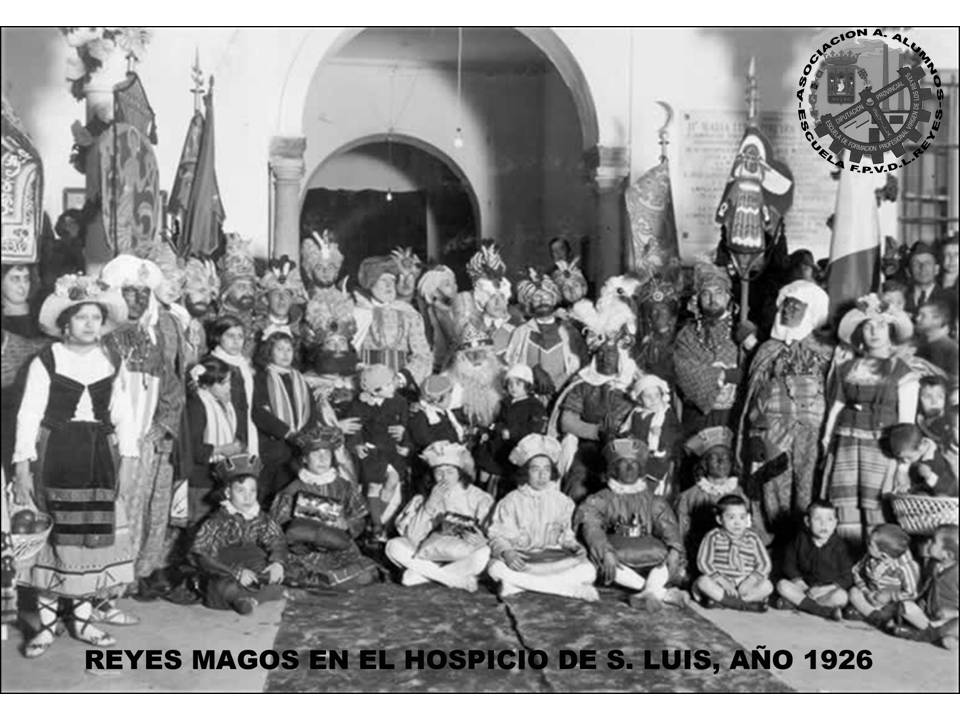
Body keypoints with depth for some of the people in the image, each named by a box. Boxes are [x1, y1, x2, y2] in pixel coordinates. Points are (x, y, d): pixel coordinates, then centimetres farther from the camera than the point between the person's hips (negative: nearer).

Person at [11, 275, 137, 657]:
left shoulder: (111, 363, 6)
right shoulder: (45, 362, -3)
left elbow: (123, 414, 6)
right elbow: (29, 415, -5)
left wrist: (127, 466, -1)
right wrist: (22, 469, -12)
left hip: (99, 456, 3)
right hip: (55, 455, -3)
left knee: (94, 535, 5)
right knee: (52, 535, -3)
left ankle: (83, 616, 17)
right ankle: (47, 621, 8)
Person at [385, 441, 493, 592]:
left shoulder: (480, 499, -1)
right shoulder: (426, 497, 3)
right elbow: (412, 536, -10)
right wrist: (431, 503, -16)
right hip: (430, 552, 2)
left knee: (483, 553, -35)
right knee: (393, 546, -21)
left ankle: (420, 575, -20)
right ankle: (457, 579, -21)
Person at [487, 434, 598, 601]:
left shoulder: (562, 502, 11)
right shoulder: (511, 502, 3)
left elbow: (566, 536, 14)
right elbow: (498, 536, -2)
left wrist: (573, 546, -9)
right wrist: (506, 552, -24)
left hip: (554, 561, 1)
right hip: (519, 561, -1)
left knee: (587, 571, -25)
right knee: (496, 568, -35)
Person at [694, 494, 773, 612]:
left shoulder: (752, 538, 5)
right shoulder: (713, 537, -1)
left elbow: (764, 564, 2)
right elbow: (703, 562, -8)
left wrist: (750, 581, -16)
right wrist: (722, 580, -21)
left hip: (744, 585, 2)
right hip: (720, 584, -1)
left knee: (767, 585, -23)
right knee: (703, 581, -31)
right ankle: (746, 604, -28)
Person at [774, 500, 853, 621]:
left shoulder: (839, 546, -5)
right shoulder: (800, 540, 0)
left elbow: (847, 577, -6)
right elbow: (789, 564, 4)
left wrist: (826, 589, -18)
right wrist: (799, 582, -12)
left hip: (829, 590, -2)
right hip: (805, 588, 2)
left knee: (841, 597, -34)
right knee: (782, 585, -25)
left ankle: (794, 602, -28)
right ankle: (827, 611, -28)